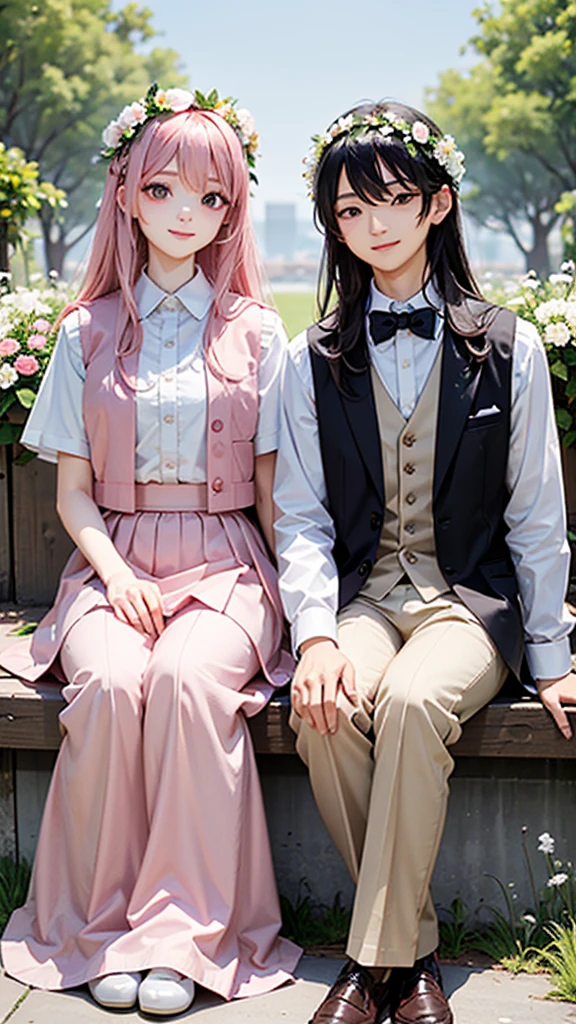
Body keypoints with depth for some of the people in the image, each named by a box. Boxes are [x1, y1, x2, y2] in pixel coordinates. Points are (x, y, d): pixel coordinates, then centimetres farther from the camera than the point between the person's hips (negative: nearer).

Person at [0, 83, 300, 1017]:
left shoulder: (258, 334, 8)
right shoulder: (87, 334, 10)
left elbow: (272, 492, 8)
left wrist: (300, 598, -6)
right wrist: (116, 573, -9)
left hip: (226, 565, -1)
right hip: (113, 562, 1)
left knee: (187, 676, -33)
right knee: (110, 681, -30)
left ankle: (183, 932, -22)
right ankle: (106, 928, -15)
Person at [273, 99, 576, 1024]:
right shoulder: (315, 361, 8)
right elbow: (301, 519, 3)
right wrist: (317, 633, -15)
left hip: (473, 599, -1)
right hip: (362, 596, 2)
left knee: (413, 701, -34)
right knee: (326, 709, -31)